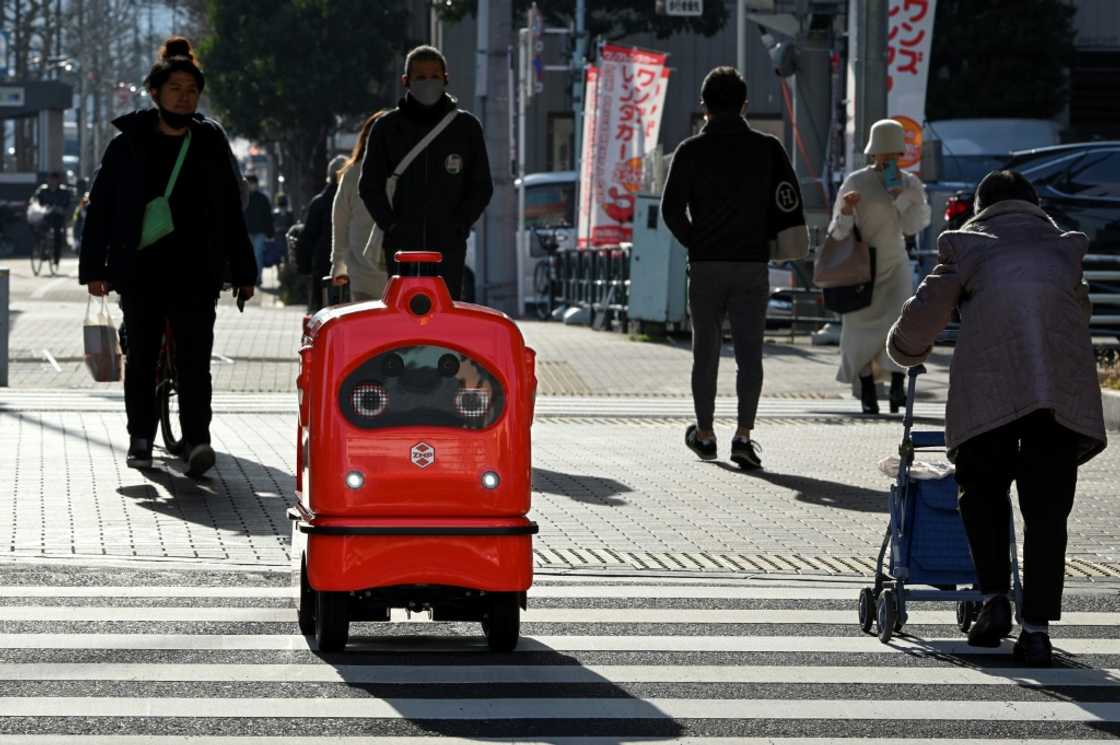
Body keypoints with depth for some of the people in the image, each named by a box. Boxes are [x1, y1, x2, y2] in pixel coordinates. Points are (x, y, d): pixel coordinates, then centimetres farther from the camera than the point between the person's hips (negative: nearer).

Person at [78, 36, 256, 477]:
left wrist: (243, 271, 12)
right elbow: (100, 206, 5)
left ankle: (197, 440, -17)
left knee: (194, 358, -10)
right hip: (140, 270, 0)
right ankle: (141, 438, 19)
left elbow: (231, 212, 14)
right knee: (141, 356, 7)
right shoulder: (129, 143, 4)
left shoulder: (210, 144, 9)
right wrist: (94, 269, -1)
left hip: (195, 271, 0)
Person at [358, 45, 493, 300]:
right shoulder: (387, 128, 8)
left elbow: (482, 186, 11)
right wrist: (391, 225, -2)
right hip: (401, 245, 0)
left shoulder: (466, 127, 8)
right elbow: (369, 186, 11)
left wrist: (459, 226, -2)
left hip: (450, 245, 0)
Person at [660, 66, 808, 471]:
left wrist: (695, 243, 8)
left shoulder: (691, 151, -1)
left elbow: (671, 209, -5)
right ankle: (744, 434, -11)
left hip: (705, 266, 0)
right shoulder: (767, 148, 1)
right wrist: (765, 238, 8)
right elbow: (788, 203, -4)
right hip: (753, 264, 0)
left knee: (706, 350, 11)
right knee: (749, 351, 1)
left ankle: (705, 434, 19)